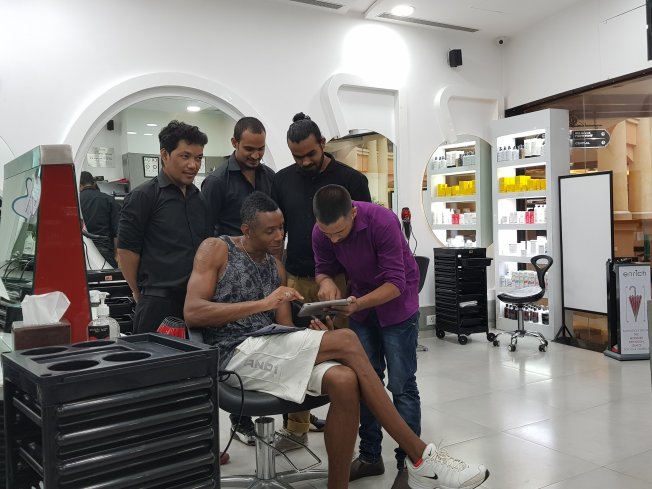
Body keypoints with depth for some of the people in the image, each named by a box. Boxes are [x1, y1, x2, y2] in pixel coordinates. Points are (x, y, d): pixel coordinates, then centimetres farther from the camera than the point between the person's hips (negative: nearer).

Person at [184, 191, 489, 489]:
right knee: (346, 341, -24)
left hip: (270, 350, 6)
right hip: (237, 355, -6)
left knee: (344, 380, -28)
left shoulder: (276, 267, 19)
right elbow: (192, 314, -12)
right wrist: (263, 303, -17)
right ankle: (420, 457, -17)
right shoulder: (215, 249, 2)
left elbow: (286, 331, 12)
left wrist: (314, 336, -12)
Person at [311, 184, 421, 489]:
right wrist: (326, 281, -26)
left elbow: (396, 283, -29)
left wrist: (358, 304, -41)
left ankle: (408, 464, 6)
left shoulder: (382, 222, -30)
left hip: (397, 304, -4)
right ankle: (370, 455, 20)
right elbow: (323, 269, -3)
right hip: (360, 305, 5)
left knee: (401, 385, -4)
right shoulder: (321, 233, -15)